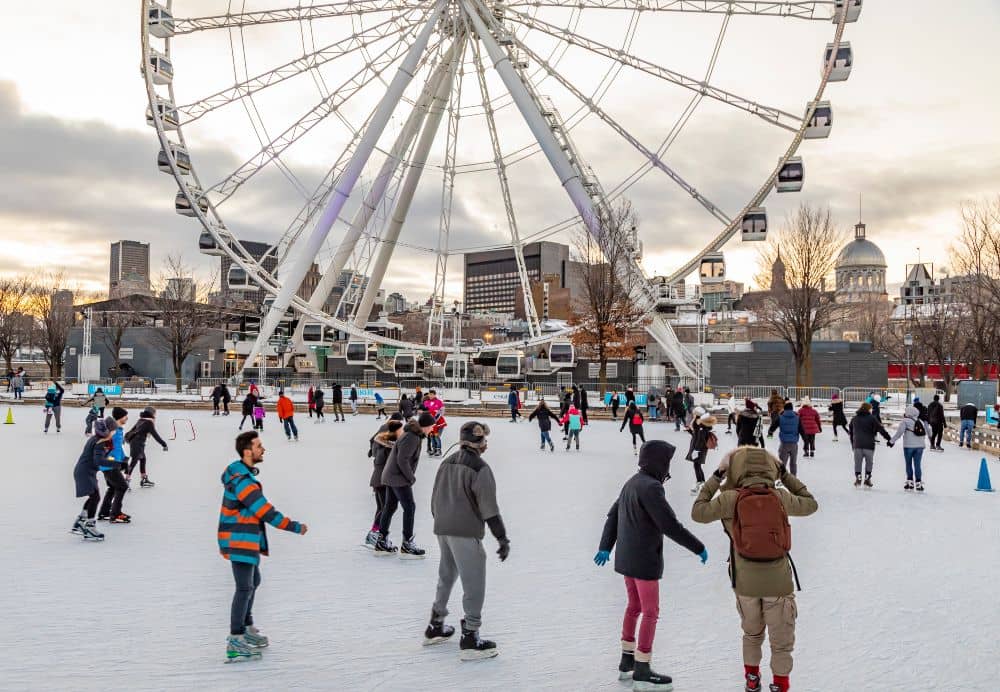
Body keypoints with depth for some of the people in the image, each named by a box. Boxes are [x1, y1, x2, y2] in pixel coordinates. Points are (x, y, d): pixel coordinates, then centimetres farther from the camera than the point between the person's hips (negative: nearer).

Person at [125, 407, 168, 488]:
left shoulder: (141, 421, 13)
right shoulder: (149, 423, -11)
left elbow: (133, 429, 23)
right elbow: (155, 435, -13)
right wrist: (164, 444, -9)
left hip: (133, 442, 9)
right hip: (138, 444, -9)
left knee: (143, 459, 18)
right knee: (134, 461, -9)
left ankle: (144, 480, 25)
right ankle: (126, 481, -12)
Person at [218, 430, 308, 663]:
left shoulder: (240, 472, 8)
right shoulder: (242, 481, -24)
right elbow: (266, 512, -25)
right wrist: (295, 527, -18)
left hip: (245, 540, 11)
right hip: (239, 541, -11)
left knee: (253, 581, 22)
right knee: (245, 587, -9)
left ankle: (246, 627, 35)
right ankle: (235, 642, -6)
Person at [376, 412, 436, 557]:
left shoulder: (413, 434, 11)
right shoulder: (411, 438, -20)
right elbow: (402, 460, -24)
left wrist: (410, 476, 11)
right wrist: (411, 478, -14)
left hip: (390, 476, 10)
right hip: (399, 478, -10)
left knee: (389, 507, 14)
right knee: (409, 507, -7)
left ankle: (382, 543, 22)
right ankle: (407, 546, -4)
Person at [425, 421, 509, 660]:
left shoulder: (446, 463, 10)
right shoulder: (479, 469, -13)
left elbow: (435, 499, 16)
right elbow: (488, 507, -16)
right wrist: (502, 538, -12)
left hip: (442, 530, 8)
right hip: (466, 533, -8)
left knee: (446, 577, 23)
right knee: (474, 585, -1)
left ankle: (435, 627, 35)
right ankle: (470, 639, 0)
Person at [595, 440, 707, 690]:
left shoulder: (632, 482, 8)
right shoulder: (650, 487, -21)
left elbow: (612, 516, 14)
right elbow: (671, 526, -23)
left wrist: (605, 547, 19)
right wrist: (699, 548, -13)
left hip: (626, 557, 9)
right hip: (644, 561, -9)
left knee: (634, 607, 20)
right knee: (651, 613, 2)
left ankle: (627, 662, 30)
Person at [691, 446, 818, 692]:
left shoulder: (731, 498, -12)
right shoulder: (781, 497, -7)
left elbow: (698, 513, -2)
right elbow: (810, 504, 11)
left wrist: (715, 479, 4)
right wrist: (785, 475, 15)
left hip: (745, 581, 1)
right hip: (778, 580, -1)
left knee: (752, 633, 23)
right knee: (781, 640, 15)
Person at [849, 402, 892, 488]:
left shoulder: (854, 419, 13)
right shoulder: (872, 418, -3)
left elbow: (850, 432, 21)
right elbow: (881, 430, -5)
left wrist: (852, 444, 30)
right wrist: (889, 439, 1)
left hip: (857, 445, 3)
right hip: (869, 445, -3)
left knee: (857, 462, 10)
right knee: (869, 462, 10)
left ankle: (858, 478, 4)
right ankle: (867, 479, 8)